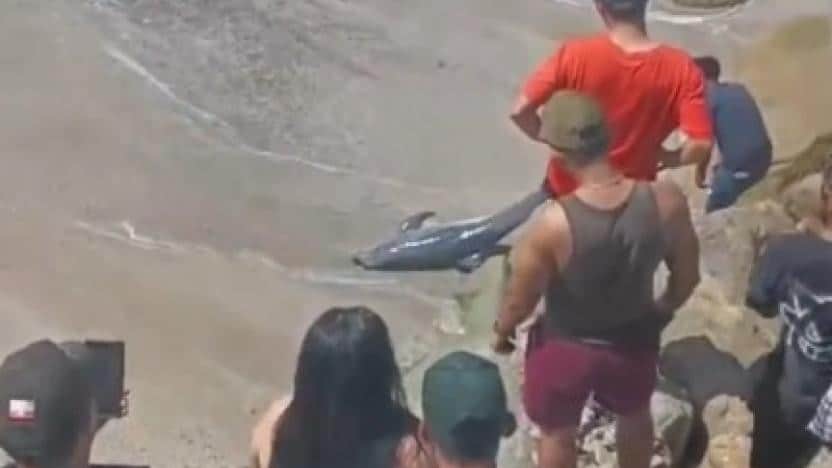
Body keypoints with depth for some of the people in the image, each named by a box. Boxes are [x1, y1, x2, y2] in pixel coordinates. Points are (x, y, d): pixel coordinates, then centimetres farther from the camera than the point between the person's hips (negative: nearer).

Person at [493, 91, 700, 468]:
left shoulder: (553, 225, -35)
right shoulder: (666, 201, -26)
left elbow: (520, 300, -18)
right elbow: (687, 275, -8)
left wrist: (502, 331, 4)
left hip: (565, 347, -3)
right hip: (634, 339, 3)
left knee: (557, 433, 26)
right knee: (634, 415, 34)